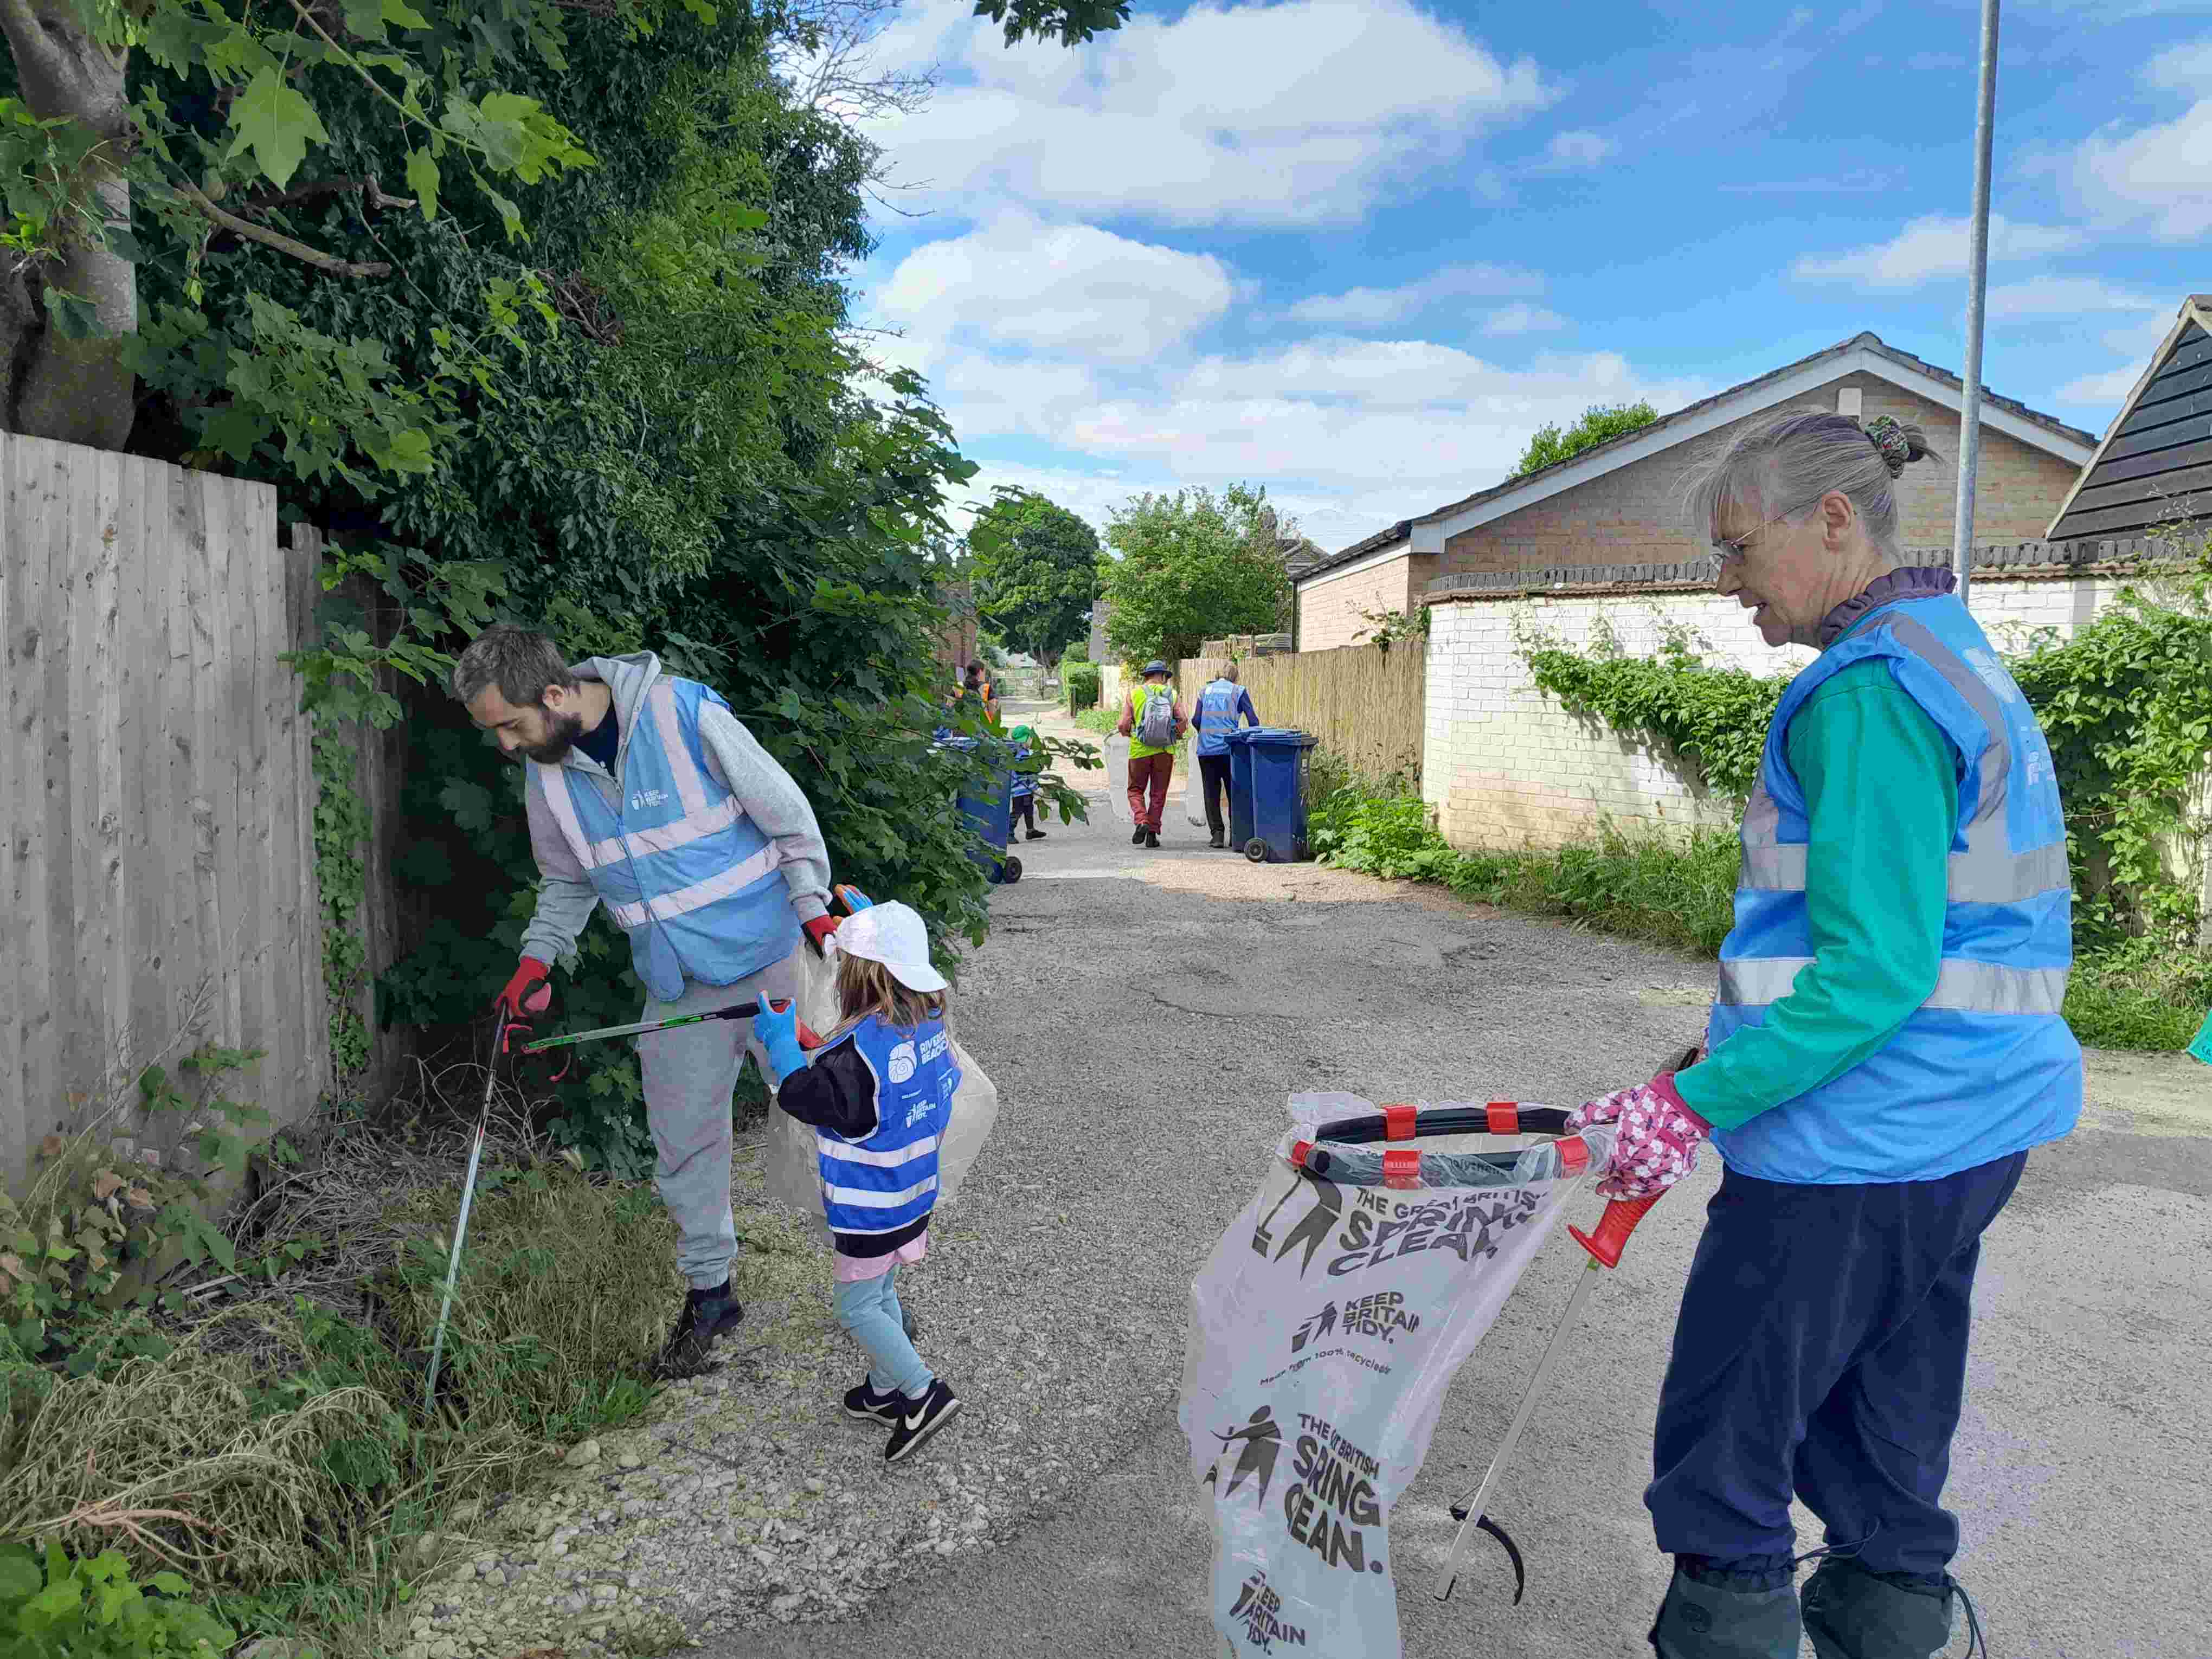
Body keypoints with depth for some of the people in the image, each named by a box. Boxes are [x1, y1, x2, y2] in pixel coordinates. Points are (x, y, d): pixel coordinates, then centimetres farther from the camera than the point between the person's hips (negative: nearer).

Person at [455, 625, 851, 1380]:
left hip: (770, 958, -5)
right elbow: (567, 884, 15)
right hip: (678, 990, 5)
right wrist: (536, 958, 1)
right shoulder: (547, 776, -1)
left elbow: (785, 810, -12)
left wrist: (814, 909, -13)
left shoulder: (685, 713, -20)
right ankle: (709, 1292, 30)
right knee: (683, 1144, 10)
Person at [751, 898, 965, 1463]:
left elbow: (802, 1095, -23)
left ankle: (923, 1392, 4)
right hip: (913, 1193, 9)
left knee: (857, 1308, 5)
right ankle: (884, 1392, 36)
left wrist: (780, 1038, -9)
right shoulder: (928, 1022, -4)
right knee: (882, 1294, 23)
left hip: (871, 1209, -9)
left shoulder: (860, 1049, -29)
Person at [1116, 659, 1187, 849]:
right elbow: (1183, 721, -8)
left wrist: (1128, 733, 17)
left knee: (1136, 790, 12)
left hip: (1140, 749, -1)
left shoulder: (1133, 694, 2)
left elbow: (1123, 725, -4)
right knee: (1158, 794, 11)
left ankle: (1142, 823, -10)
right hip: (1165, 750, 1)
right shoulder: (1172, 694, 3)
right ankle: (1153, 833, 9)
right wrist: (1177, 737, 11)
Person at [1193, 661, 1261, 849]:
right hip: (1229, 749, -2)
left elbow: (1197, 721, 6)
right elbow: (1253, 721, -1)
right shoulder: (1238, 691, 4)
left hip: (1206, 749, 2)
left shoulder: (1205, 692, 11)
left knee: (1211, 793, 6)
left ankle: (1217, 833, -2)